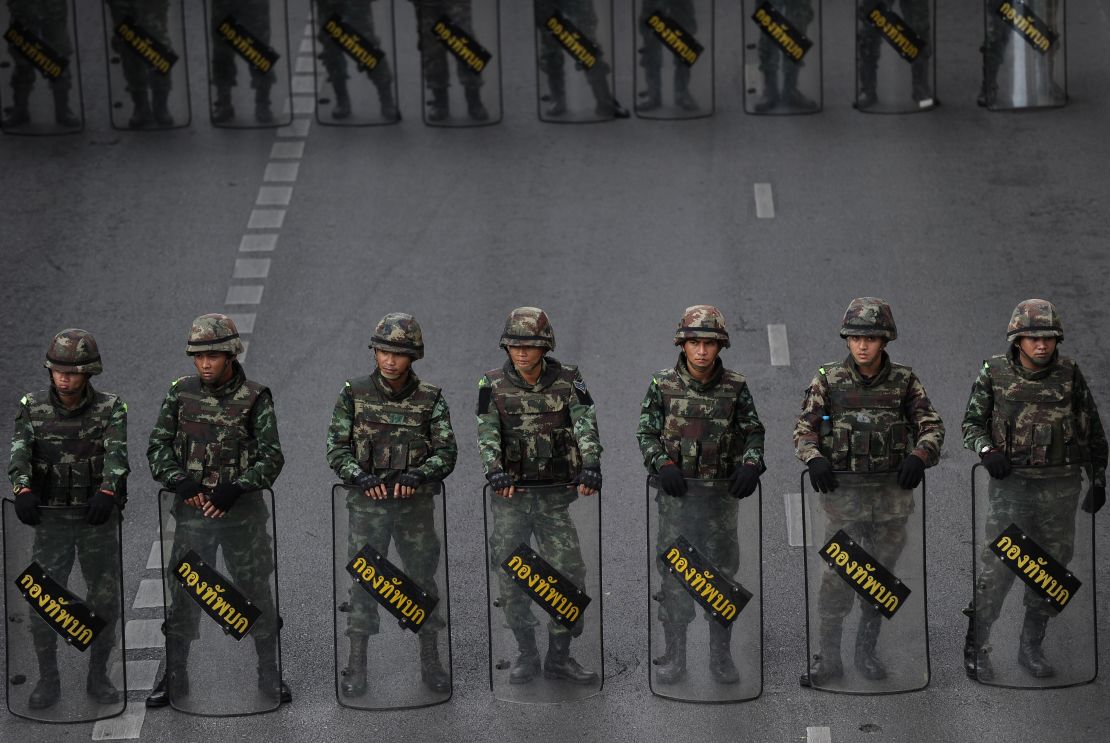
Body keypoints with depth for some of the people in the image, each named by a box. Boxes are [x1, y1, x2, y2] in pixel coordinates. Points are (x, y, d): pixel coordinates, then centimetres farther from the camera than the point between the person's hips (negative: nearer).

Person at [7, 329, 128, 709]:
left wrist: (106, 492, -36)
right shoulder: (33, 408, 0)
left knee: (105, 599, 4)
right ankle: (47, 681, 9)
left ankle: (98, 677, 19)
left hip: (98, 518, 0)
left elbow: (116, 453, -18)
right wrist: (23, 490, -32)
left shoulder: (110, 408, -4)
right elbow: (19, 452, -12)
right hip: (51, 519, 0)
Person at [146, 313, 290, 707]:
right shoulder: (181, 393, 4)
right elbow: (158, 447, 5)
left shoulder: (255, 398, -4)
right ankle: (174, 678, 14)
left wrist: (235, 489, -20)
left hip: (242, 512, -2)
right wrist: (180, 482, -12)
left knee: (256, 592, 6)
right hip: (192, 512, 2)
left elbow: (271, 457, -7)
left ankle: (269, 674, 19)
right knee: (183, 595, 4)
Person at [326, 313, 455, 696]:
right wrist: (360, 477, -17)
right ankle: (356, 668, 6)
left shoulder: (431, 399, 0)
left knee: (422, 579, 7)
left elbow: (446, 451, -3)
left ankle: (430, 664, 18)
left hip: (416, 504, 1)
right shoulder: (354, 394, -1)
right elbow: (336, 448, 0)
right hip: (367, 504, -1)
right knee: (363, 582, -1)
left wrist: (417, 475, -20)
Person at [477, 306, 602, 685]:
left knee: (569, 572, -3)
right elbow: (487, 434, -10)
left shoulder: (567, 381, 0)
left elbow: (585, 425, -12)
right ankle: (526, 654, 14)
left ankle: (559, 656, 8)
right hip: (510, 494, 0)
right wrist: (495, 470, -28)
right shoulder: (493, 385, 1)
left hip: (555, 495, 0)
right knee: (511, 576, 1)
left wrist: (590, 466, -29)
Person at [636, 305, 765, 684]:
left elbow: (753, 432, 6)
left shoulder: (735, 387, -1)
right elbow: (646, 433, 2)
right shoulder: (663, 384, -2)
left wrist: (751, 465, -12)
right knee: (674, 574, 3)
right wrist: (663, 464, -15)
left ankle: (721, 656, 16)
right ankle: (674, 655, 12)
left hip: (721, 495, 1)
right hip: (676, 494, -1)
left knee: (722, 573, 5)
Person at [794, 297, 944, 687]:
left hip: (892, 494, 2)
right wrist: (814, 458, -16)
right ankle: (828, 656, 2)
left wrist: (919, 456, -16)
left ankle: (867, 651, 22)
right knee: (837, 575, -6)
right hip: (843, 493, -2)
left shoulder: (904, 381, 2)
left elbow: (932, 426, 4)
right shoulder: (827, 380, 0)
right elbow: (804, 428, 3)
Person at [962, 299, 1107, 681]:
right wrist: (987, 449, -14)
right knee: (999, 565, -9)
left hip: (1060, 487, 2)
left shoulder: (1069, 375, 1)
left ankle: (1032, 648, 20)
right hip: (1011, 482, -2)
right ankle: (975, 647, 0)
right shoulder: (994, 374, -2)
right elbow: (971, 422, 6)